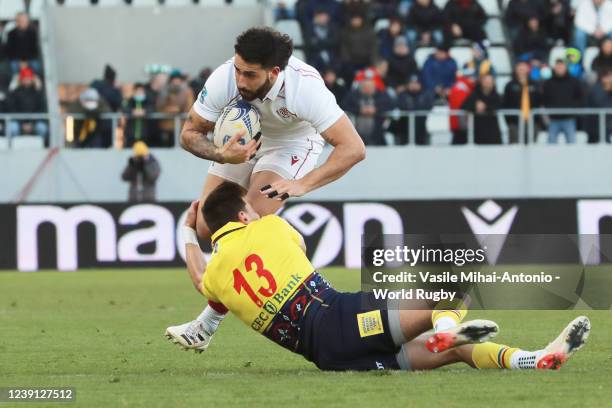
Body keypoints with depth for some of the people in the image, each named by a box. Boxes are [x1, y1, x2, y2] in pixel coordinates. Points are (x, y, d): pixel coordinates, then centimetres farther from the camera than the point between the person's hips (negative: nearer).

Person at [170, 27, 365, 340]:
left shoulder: (305, 86, -39)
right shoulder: (224, 79, -32)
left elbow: (353, 148, -39)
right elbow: (190, 133, -17)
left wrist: (302, 184, -47)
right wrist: (222, 156, -38)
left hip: (293, 142, -4)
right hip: (240, 143, 4)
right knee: (207, 228, -6)